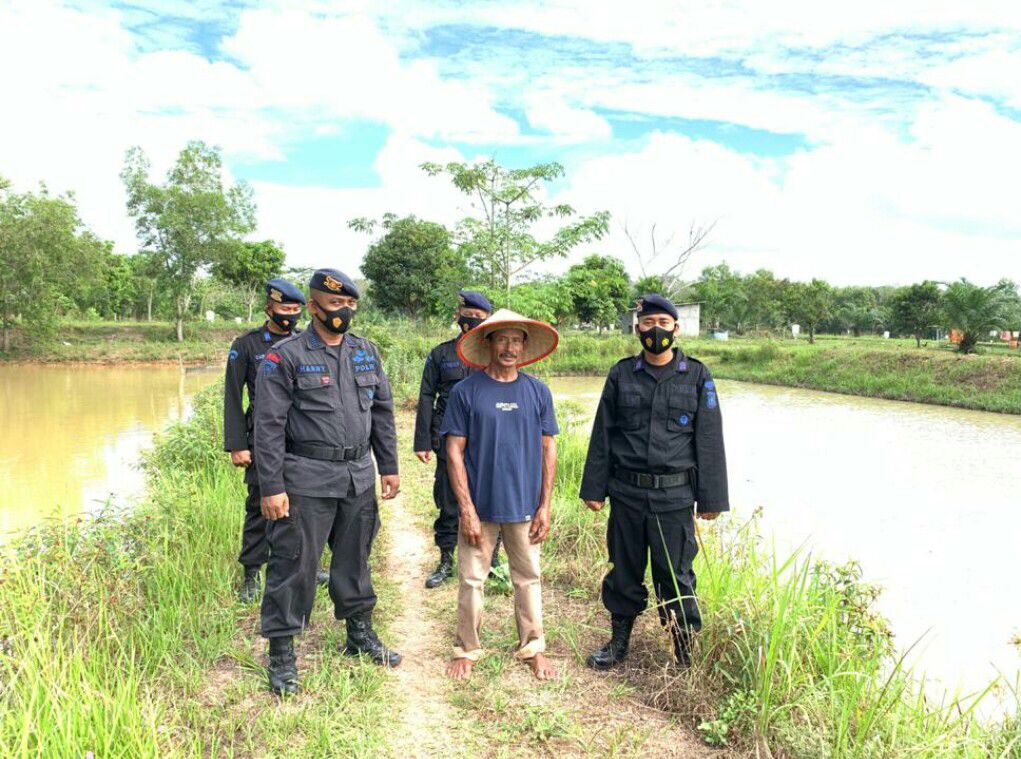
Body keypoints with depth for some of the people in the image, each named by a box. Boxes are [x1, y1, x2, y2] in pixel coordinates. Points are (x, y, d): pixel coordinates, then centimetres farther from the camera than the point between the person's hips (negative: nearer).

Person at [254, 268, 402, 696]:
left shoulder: (366, 352, 9)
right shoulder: (286, 356, -8)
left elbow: (382, 412, 14)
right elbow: (269, 426, -10)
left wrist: (389, 467, 10)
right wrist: (271, 488, -14)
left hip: (359, 477, 5)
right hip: (306, 480, -5)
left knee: (355, 558, 17)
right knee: (294, 563, 1)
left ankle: (361, 633, 34)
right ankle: (281, 652, 16)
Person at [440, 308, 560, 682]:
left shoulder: (538, 392, 1)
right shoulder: (465, 392, -6)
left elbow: (548, 449, 5)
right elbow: (454, 451, -6)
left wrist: (545, 505, 1)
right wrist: (467, 509, -11)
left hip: (525, 506, 2)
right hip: (479, 506, -2)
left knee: (528, 579, 13)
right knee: (472, 580, 9)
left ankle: (533, 648, 30)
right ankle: (466, 650, 27)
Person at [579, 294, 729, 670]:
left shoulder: (696, 376, 2)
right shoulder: (621, 374, 5)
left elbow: (709, 440, 2)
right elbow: (602, 435, 7)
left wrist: (711, 498, 0)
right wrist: (594, 489, 5)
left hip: (675, 496, -2)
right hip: (626, 494, 2)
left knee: (676, 574, 6)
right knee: (624, 570, 13)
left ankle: (687, 647, 24)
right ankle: (619, 641, 29)